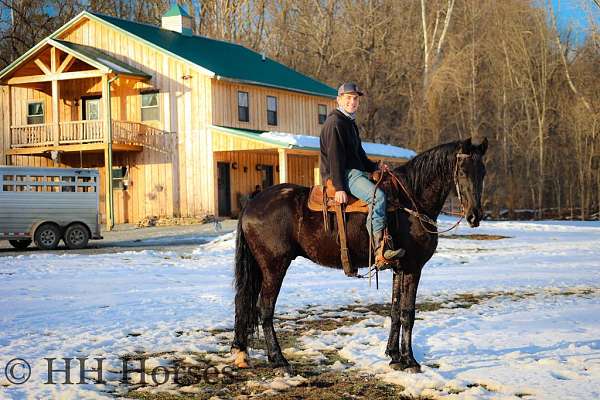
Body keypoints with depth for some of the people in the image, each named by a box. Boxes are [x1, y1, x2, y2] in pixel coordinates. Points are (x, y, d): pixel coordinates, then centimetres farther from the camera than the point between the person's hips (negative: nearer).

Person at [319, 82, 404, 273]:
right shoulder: (335, 123, -8)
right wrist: (339, 188, -24)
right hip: (343, 175, -11)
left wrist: (375, 166, 13)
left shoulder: (350, 123, 23)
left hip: (356, 172, 11)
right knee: (377, 195, -30)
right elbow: (334, 157, -17)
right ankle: (380, 251, -37)